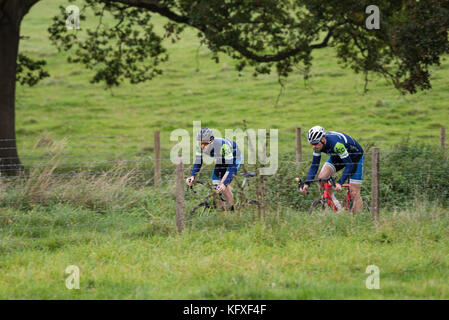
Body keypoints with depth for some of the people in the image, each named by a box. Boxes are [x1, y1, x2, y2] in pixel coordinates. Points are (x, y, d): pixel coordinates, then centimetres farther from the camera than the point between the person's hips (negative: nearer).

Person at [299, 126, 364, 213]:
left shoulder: (336, 144, -40)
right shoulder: (318, 144, -20)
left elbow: (349, 166, -38)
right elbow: (314, 166, -12)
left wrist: (339, 183, -47)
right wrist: (306, 184, -24)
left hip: (355, 156, -6)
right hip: (337, 157, 6)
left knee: (354, 193, -12)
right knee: (321, 177, -15)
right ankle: (337, 208, -4)